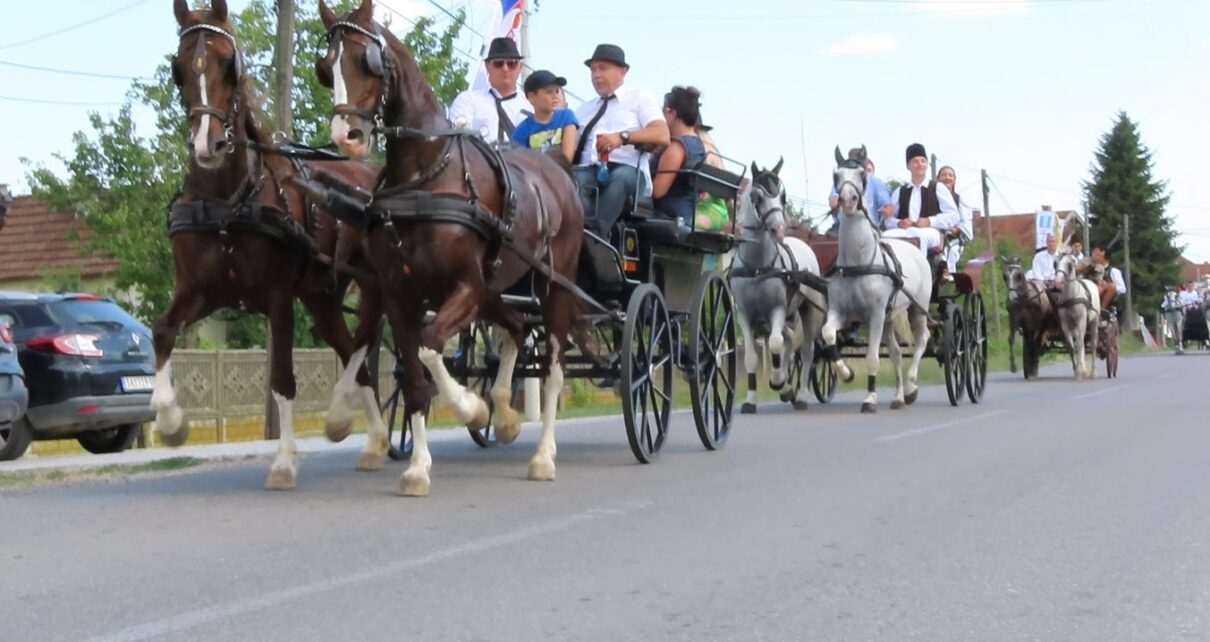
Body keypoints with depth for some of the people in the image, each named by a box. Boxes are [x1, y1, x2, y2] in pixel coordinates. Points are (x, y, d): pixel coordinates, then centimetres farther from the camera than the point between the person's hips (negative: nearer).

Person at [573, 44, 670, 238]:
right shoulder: (583, 109, 31)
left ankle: (594, 234, -48)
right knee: (573, 178, -34)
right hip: (588, 170, 3)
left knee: (620, 177, -40)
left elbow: (662, 135, -2)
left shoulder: (640, 98, 15)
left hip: (627, 171, -3)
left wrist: (623, 137, -17)